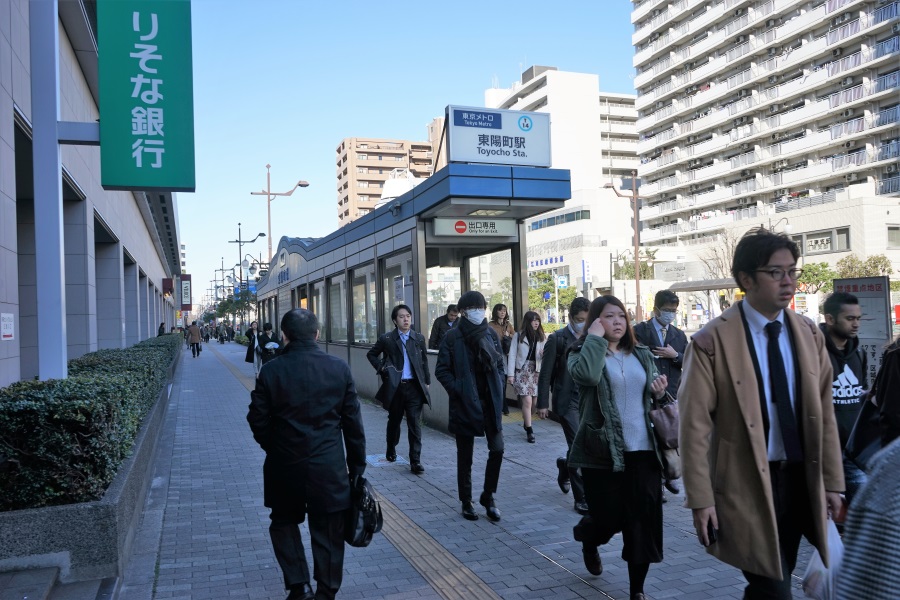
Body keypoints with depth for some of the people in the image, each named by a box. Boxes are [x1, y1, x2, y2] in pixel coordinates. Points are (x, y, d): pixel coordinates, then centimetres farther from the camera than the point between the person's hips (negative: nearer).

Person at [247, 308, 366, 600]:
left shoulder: (270, 371, -10)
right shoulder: (339, 368, -7)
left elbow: (258, 420, -3)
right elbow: (353, 421, -3)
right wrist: (357, 465, 7)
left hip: (285, 466, 0)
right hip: (329, 467, 0)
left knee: (284, 522, 23)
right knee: (328, 533, 12)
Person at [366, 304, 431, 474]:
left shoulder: (419, 338, 4)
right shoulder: (387, 339, 0)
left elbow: (424, 361, 12)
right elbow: (371, 354, 12)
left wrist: (426, 381, 8)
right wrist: (381, 367, -2)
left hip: (414, 386, 0)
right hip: (395, 387, 0)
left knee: (414, 424, -4)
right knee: (394, 421, 16)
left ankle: (415, 461, -1)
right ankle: (391, 451, 38)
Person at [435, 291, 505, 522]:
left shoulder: (491, 335, 5)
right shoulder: (453, 337, -8)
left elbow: (500, 365, 13)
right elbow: (441, 370, -6)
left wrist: (498, 390, 2)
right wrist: (457, 390, -14)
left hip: (490, 401, 3)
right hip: (464, 403, -3)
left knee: (497, 450, -2)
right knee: (465, 456, 9)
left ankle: (488, 497, 19)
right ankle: (466, 502, 26)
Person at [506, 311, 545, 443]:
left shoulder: (541, 336, 8)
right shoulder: (518, 335, -1)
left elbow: (545, 355, 7)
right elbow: (512, 355, -2)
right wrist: (510, 373, -7)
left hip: (536, 371, 3)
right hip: (522, 370, -3)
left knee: (532, 400, 3)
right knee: (527, 401, -9)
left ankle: (526, 423, 25)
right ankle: (529, 430, -2)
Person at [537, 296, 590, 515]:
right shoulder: (557, 339, -6)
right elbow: (545, 374, -5)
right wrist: (542, 403, -8)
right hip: (567, 401, -5)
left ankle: (565, 466, 43)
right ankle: (581, 497, 2)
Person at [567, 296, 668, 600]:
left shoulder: (642, 354, 11)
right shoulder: (583, 352, -4)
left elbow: (652, 396, 21)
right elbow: (587, 374, -28)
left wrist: (659, 390, -2)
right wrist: (595, 337, -17)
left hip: (643, 449, 4)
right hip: (603, 450, -4)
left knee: (643, 519, 4)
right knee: (609, 517, 3)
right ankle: (588, 540, 41)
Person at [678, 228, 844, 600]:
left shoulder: (809, 335, 4)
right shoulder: (712, 342, -14)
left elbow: (825, 412, 8)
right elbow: (694, 426, -13)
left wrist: (832, 482, 7)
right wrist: (701, 499, -13)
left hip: (800, 479, 6)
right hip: (746, 485, -5)